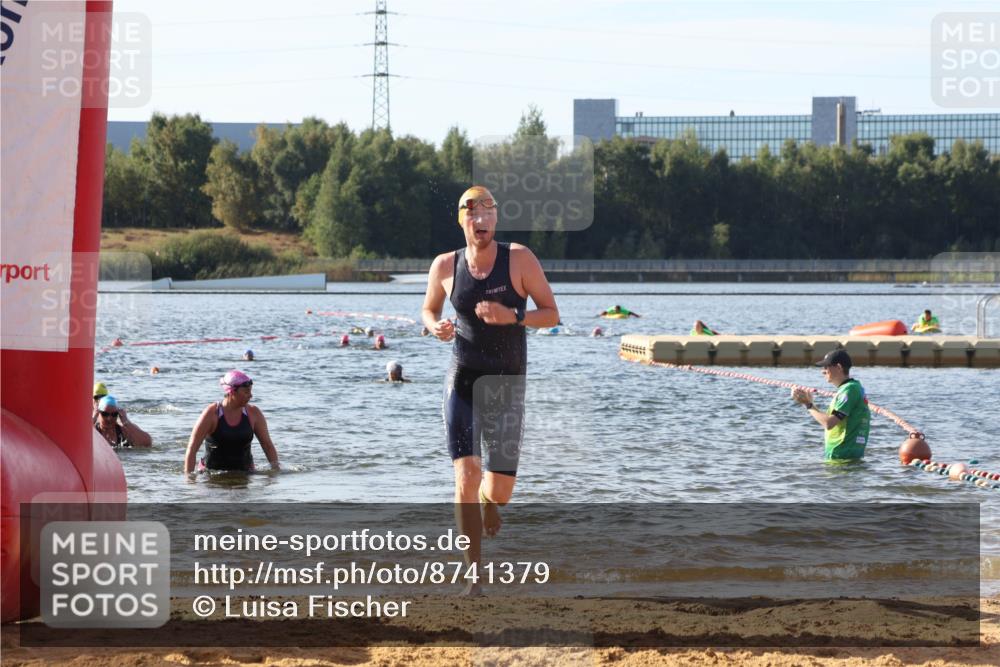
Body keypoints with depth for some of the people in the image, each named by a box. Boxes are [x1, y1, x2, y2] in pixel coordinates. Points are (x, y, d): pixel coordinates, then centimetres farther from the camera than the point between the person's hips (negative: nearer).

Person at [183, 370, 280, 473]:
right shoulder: (212, 414, -10)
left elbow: (268, 445, 7)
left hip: (244, 473, 2)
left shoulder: (253, 414, 0)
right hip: (213, 474, -2)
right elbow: (192, 449, -10)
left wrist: (275, 468, -7)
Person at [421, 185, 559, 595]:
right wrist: (435, 326, -7)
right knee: (466, 479, -15)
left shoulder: (519, 259, -7)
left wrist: (512, 317, -22)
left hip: (507, 384, 0)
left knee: (500, 492, 3)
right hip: (462, 380, 0)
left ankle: (489, 502, 43)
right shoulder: (445, 266, -1)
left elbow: (551, 314, -4)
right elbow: (428, 309, 16)